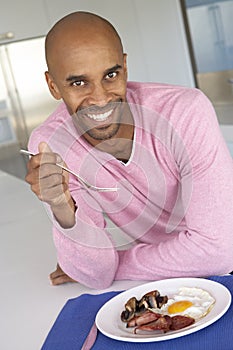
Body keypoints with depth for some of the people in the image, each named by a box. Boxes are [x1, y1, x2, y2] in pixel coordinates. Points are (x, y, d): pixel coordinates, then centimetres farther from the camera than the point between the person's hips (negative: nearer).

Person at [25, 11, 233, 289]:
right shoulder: (48, 147, -15)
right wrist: (63, 209, -32)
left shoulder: (186, 112, -24)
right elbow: (97, 277, -14)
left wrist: (118, 264, -15)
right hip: (145, 294, 2)